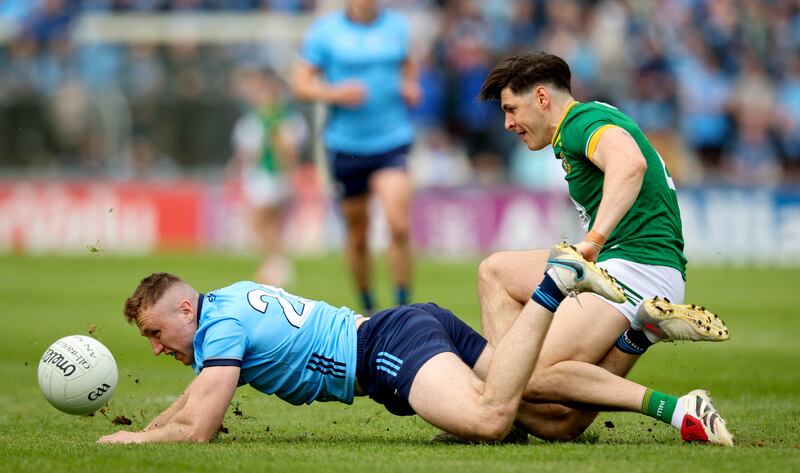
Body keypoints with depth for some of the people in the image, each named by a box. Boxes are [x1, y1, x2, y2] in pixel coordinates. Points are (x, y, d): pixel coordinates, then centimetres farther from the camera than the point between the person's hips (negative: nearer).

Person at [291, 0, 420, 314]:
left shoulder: (396, 26, 7)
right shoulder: (324, 31, -1)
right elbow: (300, 83, -1)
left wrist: (410, 86, 5)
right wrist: (334, 93, -19)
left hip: (392, 140, 0)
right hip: (346, 145, 0)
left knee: (399, 225, -17)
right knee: (357, 233, 8)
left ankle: (402, 307, -7)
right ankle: (366, 307, 27)